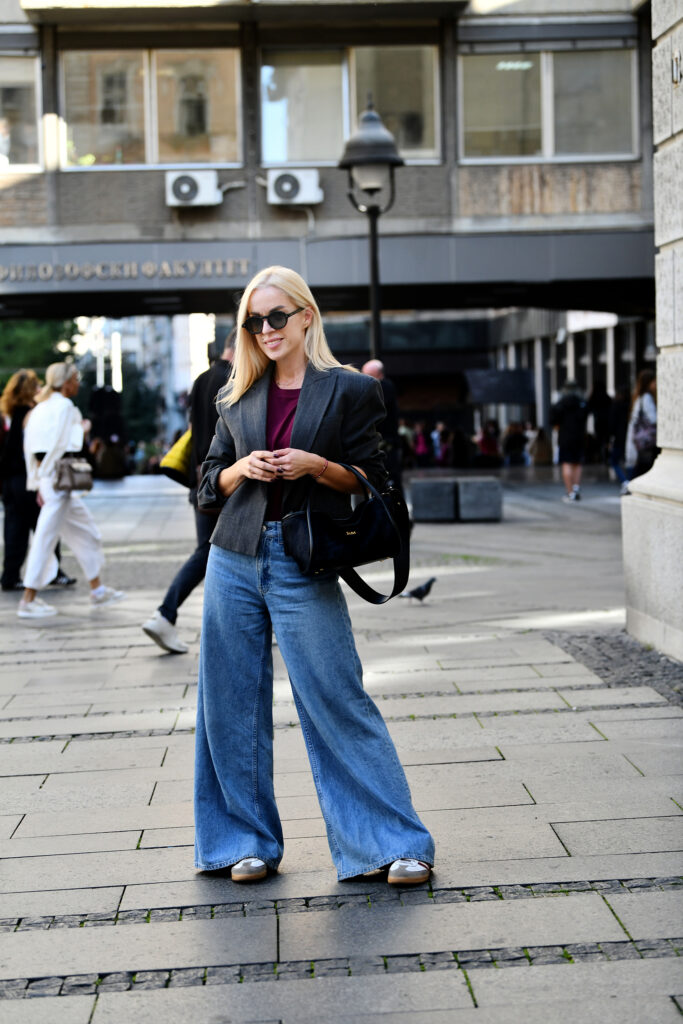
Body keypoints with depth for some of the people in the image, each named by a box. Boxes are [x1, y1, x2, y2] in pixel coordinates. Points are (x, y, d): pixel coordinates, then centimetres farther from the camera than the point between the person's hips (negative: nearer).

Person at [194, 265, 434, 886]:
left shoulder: (350, 390, 0)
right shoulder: (239, 397, 12)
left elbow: (371, 480, 0)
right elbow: (211, 482, 15)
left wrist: (316, 465, -16)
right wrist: (242, 469, -5)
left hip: (305, 568, -4)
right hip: (235, 561, 4)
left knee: (339, 704, -5)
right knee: (232, 705, 6)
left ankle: (396, 842, 5)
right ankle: (247, 840, 20)